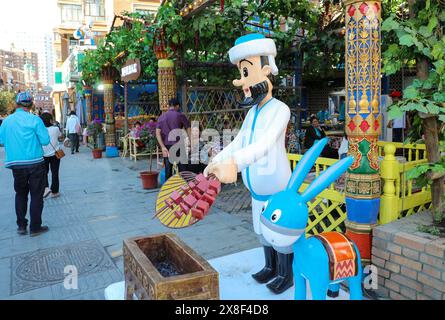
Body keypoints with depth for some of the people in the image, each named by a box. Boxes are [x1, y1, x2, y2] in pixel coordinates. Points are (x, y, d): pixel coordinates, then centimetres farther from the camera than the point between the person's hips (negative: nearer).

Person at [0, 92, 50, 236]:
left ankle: (21, 226, 21)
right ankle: (35, 227, 11)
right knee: (36, 195, 6)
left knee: (20, 194, 19)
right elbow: (45, 140, -10)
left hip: (16, 164, 4)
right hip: (35, 163, -3)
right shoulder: (34, 120, -11)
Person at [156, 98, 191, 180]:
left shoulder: (161, 117, 9)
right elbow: (188, 130, -5)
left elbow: (158, 133, -1)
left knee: (168, 169, 8)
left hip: (166, 146, 3)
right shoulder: (180, 115, 0)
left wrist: (163, 147, -7)